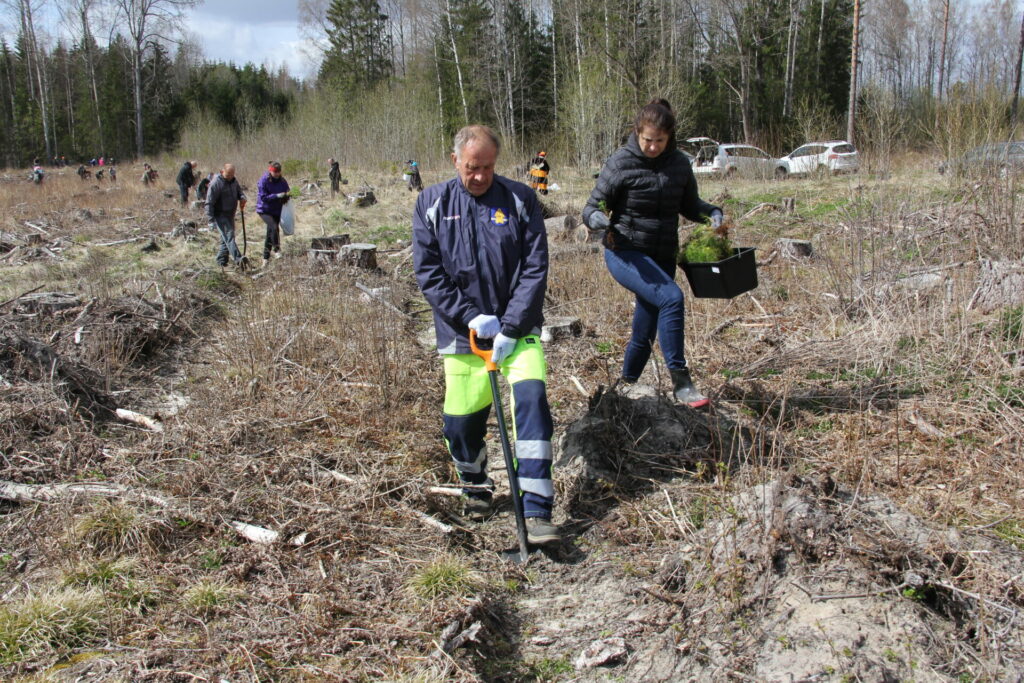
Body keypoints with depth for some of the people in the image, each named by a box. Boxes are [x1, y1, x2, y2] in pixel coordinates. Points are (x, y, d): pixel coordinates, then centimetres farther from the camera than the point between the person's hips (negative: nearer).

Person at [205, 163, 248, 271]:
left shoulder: (233, 181, 8)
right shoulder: (215, 183, -17)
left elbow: (239, 191, 22)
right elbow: (209, 203, -17)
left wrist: (242, 198, -5)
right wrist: (211, 219, -22)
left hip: (230, 215, 9)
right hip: (220, 216, -9)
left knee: (226, 238, 15)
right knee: (229, 236, -19)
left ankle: (221, 261, 26)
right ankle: (238, 260, -31)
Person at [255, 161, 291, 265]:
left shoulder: (282, 182, 0)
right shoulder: (263, 181, -13)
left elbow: (286, 193, 14)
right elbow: (263, 197, -17)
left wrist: (285, 197, -10)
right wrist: (277, 196, -27)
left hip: (276, 211, 5)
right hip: (264, 210, -5)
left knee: (270, 234, 8)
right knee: (274, 227, -26)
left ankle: (266, 258, 18)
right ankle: (276, 250, -10)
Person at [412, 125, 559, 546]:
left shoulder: (520, 200, -1)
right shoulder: (432, 204, 2)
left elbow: (535, 267, -6)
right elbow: (428, 272, -3)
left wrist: (510, 328, -14)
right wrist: (473, 318, -13)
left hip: (518, 329, -1)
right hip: (461, 333, 1)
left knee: (531, 401, -18)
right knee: (460, 421, 4)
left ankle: (537, 512, -14)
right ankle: (476, 488, 35)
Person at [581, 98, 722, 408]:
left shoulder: (679, 164, 2)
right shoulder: (621, 163, -10)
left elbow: (689, 205, 16)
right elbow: (590, 209, -8)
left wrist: (712, 213, -6)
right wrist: (599, 218, -31)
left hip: (662, 257, 5)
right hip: (625, 253, -5)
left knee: (645, 332, 11)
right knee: (671, 297, -29)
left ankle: (627, 386, 33)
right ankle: (680, 381, -23)